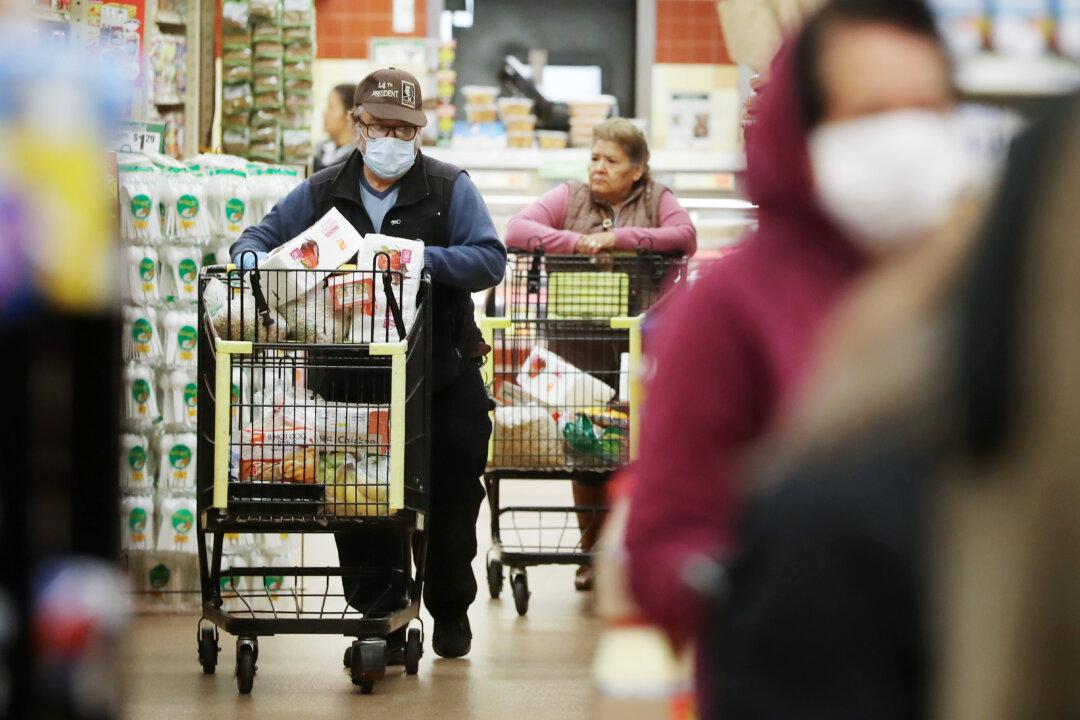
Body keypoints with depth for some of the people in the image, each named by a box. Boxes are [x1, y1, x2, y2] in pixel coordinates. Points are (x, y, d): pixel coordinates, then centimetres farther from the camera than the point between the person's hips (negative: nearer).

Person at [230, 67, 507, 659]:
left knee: (450, 500, 9)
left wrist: (423, 258, -28)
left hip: (444, 375, -1)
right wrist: (250, 256, -15)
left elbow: (490, 259, -13)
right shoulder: (323, 192, 5)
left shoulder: (449, 188, -3)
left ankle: (450, 611, 29)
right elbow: (262, 234, 10)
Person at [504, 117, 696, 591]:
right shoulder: (569, 198, 10)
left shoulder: (657, 200, 9)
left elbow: (685, 237, -10)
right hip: (579, 350, 1)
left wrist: (618, 238, -17)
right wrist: (576, 242, -16)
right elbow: (517, 230, -3)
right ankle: (593, 552, 12)